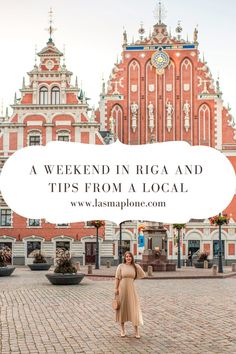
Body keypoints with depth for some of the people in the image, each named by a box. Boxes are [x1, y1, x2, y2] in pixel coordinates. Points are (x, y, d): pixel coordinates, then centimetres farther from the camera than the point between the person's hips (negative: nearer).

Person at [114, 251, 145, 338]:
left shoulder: (135, 266, 3)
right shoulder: (120, 266, -3)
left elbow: (143, 275, 14)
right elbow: (117, 278, -2)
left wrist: (132, 278, 11)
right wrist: (116, 288, -8)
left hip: (131, 289, 1)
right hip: (122, 289, -1)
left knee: (134, 308, -2)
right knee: (122, 308, 6)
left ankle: (136, 331, 3)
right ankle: (122, 329, 19)